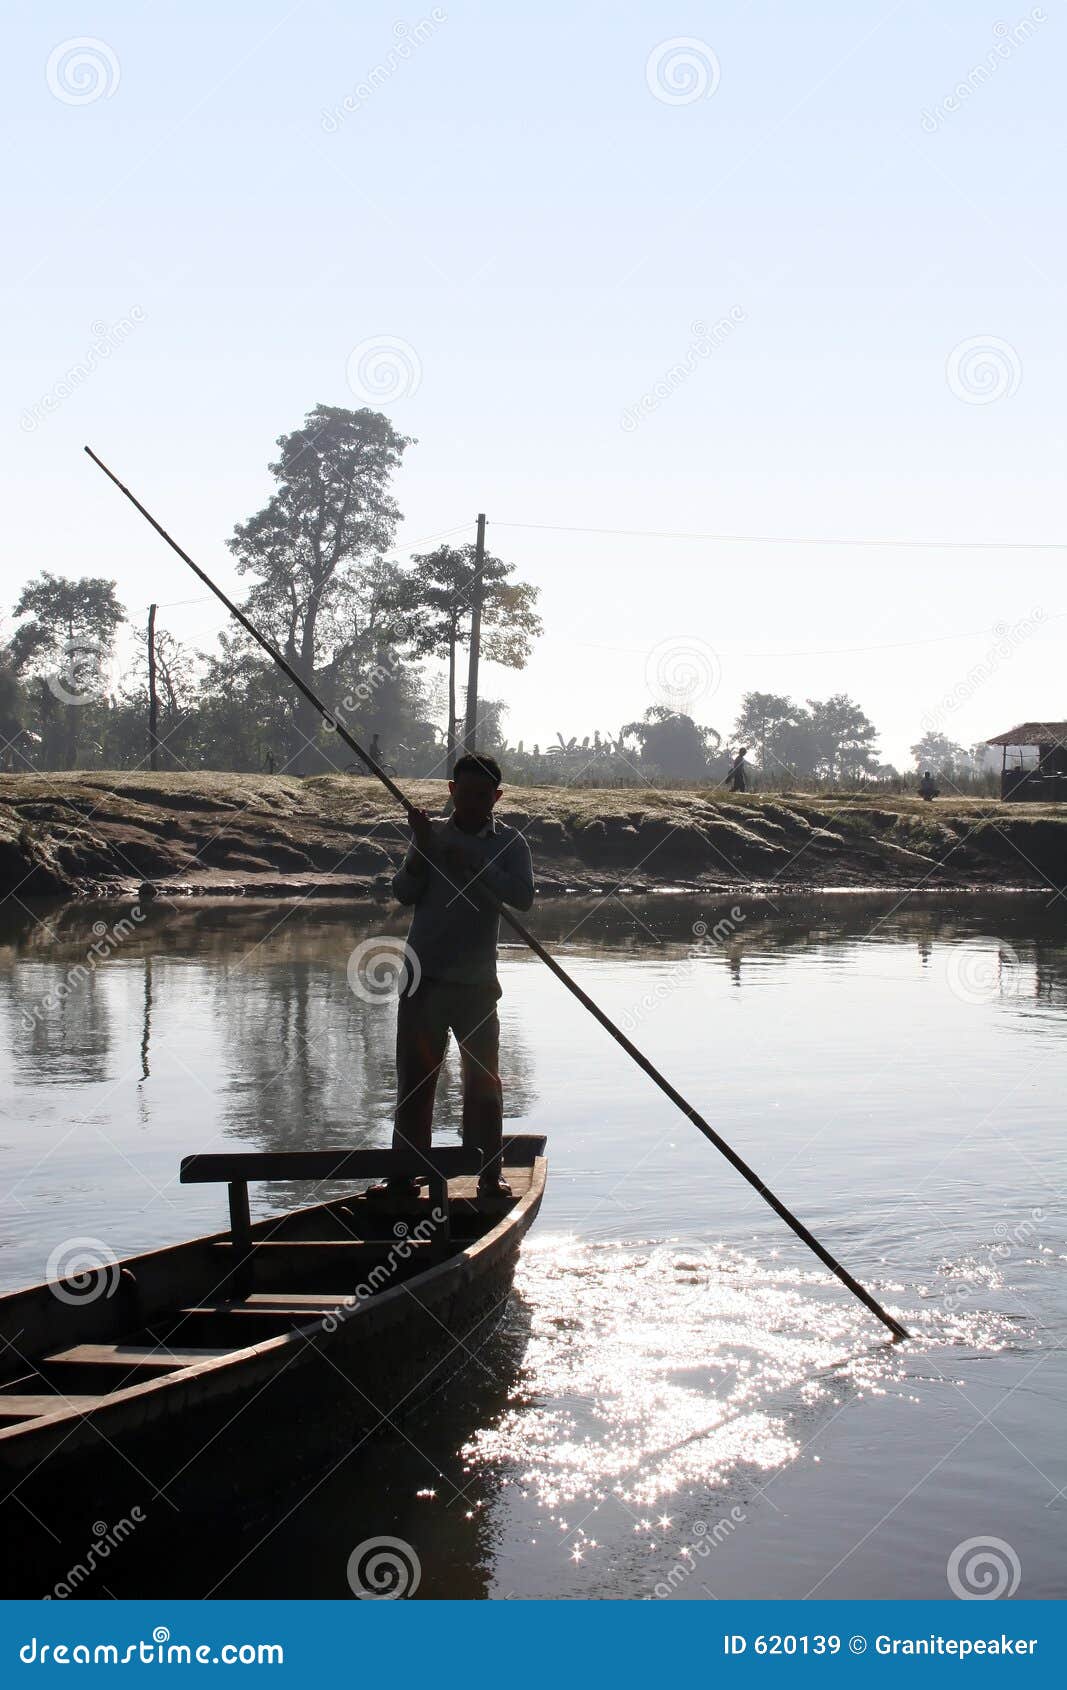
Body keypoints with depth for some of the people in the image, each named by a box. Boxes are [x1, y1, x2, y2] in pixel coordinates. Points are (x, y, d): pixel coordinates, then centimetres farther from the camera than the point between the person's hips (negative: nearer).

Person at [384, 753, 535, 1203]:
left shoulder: (509, 842, 2)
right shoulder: (432, 833, 6)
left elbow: (523, 896, -14)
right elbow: (403, 893, 0)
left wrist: (472, 862, -20)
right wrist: (421, 849, -13)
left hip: (476, 982, -1)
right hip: (423, 978, 1)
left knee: (483, 1081, 5)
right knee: (414, 1080, 5)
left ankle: (490, 1174, 13)